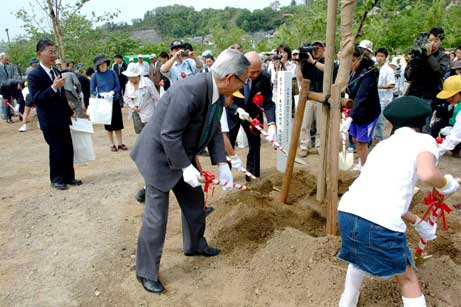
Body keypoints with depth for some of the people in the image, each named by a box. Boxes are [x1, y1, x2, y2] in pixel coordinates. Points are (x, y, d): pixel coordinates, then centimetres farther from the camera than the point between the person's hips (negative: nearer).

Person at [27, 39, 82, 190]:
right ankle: (57, 179, 18)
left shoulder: (56, 71, 9)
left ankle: (69, 176, 23)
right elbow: (36, 98, -20)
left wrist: (70, 111, 13)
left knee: (68, 149, 10)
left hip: (63, 119, 6)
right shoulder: (34, 75, -12)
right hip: (50, 121, -6)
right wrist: (53, 87, -30)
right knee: (56, 150, 2)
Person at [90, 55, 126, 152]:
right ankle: (112, 144, 19)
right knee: (108, 124, 8)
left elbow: (118, 86, 0)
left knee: (118, 123, 6)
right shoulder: (95, 76, -6)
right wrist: (102, 94, -18)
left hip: (115, 101, 1)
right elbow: (92, 91, -2)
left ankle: (120, 143, 16)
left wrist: (112, 92, -19)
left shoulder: (112, 73, -4)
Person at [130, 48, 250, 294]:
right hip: (159, 155, -9)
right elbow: (169, 134, -28)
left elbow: (214, 130, 5)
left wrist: (222, 165, -2)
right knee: (156, 217, -1)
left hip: (182, 154, 9)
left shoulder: (217, 93, -4)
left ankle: (195, 245, 45)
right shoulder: (191, 90, -33)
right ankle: (146, 272, 17)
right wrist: (186, 167, -22)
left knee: (194, 201, 20)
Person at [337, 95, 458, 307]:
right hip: (382, 224, -5)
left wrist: (416, 221, 40)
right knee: (407, 279, 21)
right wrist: (445, 184, 9)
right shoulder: (423, 140, 8)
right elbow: (427, 174, -14)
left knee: (359, 256, 37)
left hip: (347, 212, 6)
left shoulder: (382, 145, 26)